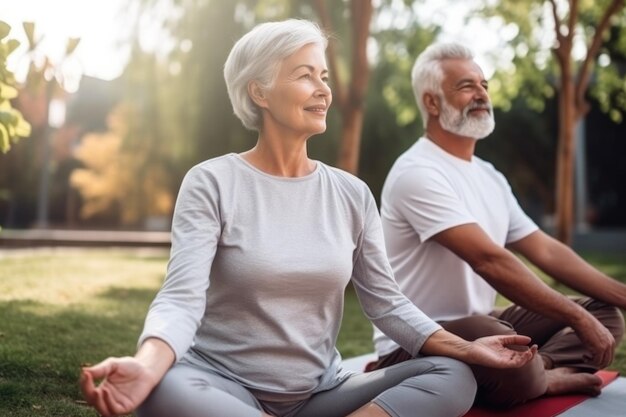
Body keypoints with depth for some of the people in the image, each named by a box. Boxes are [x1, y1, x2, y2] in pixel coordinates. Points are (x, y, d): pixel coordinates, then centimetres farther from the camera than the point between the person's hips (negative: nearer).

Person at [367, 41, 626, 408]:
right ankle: (541, 378, -8)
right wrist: (579, 318, -22)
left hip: (479, 326, 10)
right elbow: (489, 260, -24)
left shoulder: (490, 176, 13)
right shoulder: (418, 173, -17)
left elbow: (546, 250, 13)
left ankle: (530, 373, -18)